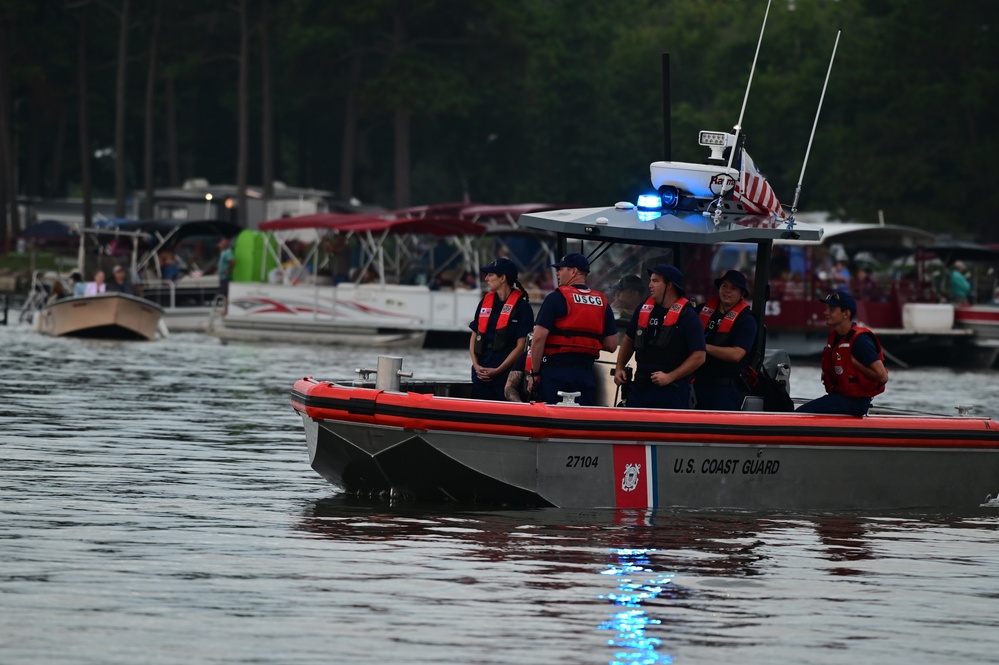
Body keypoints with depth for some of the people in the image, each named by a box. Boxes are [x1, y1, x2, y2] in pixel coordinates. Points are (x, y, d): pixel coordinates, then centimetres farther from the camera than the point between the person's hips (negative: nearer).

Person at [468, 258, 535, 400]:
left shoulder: (522, 307, -4)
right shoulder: (485, 301, 13)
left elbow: (521, 346, -7)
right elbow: (474, 337, 16)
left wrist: (497, 371, -11)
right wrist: (476, 365, 1)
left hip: (506, 373, -5)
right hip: (481, 372, 5)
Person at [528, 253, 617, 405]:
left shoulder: (556, 298, -6)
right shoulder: (602, 302, 9)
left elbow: (539, 338, -11)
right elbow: (611, 345, 10)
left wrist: (535, 373, -3)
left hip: (556, 371, -5)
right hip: (586, 373, 5)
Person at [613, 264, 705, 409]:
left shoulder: (687, 316, -8)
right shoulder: (644, 309, 10)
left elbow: (698, 357, -12)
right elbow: (629, 340, 25)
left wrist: (670, 377, -18)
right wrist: (620, 368, 14)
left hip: (672, 390, -6)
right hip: (640, 387, 6)